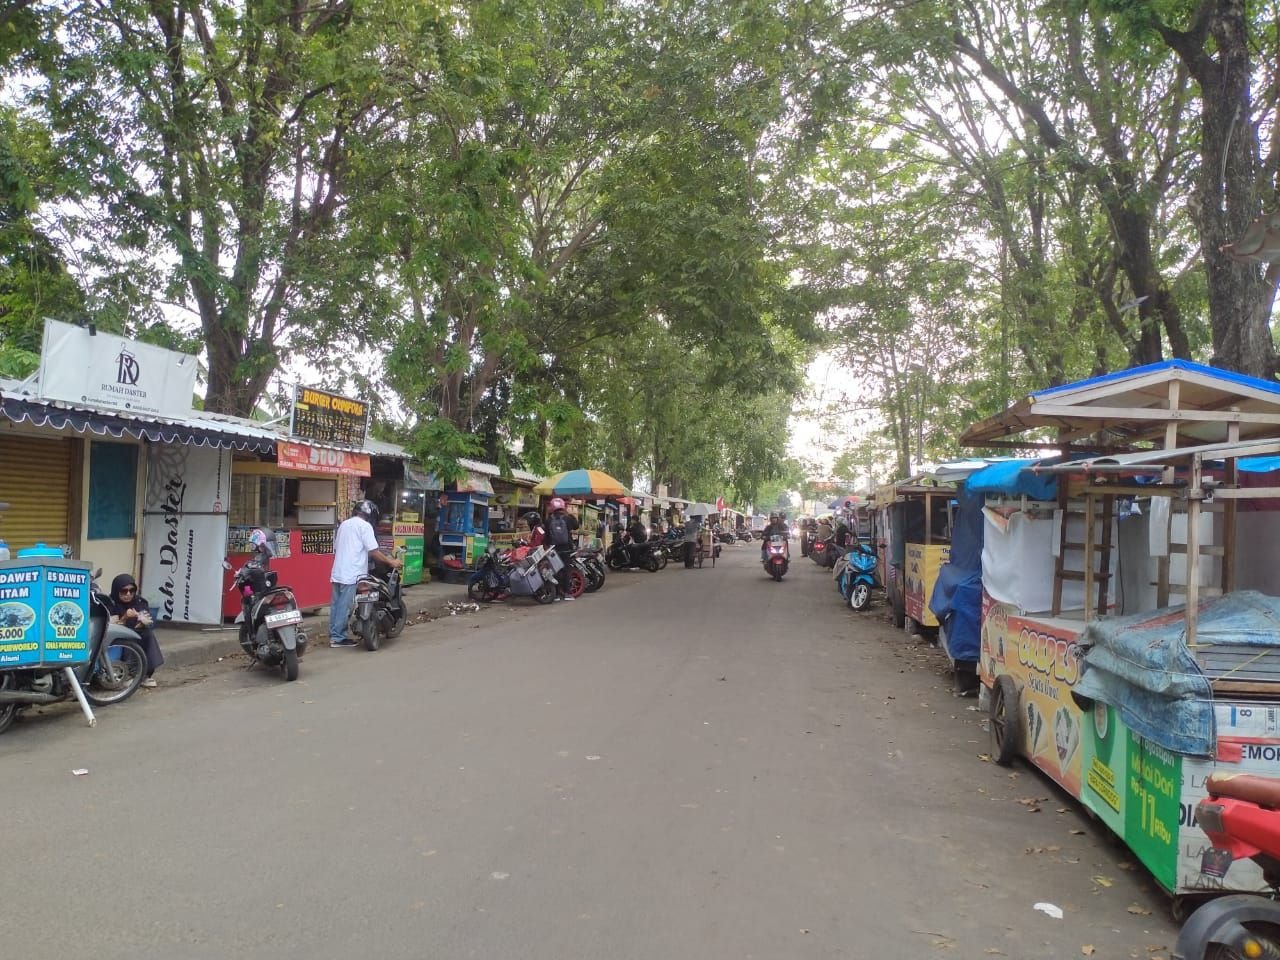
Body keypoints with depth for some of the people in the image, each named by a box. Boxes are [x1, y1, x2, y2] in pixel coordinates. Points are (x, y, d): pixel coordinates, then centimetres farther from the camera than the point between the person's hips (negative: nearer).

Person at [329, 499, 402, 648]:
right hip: (351, 574, -8)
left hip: (337, 573, 8)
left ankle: (334, 635, 16)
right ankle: (338, 637, 1)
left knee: (336, 605, 11)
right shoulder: (364, 525, -9)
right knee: (344, 606, -3)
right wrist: (391, 561, -4)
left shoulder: (344, 524, 16)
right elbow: (373, 551, -14)